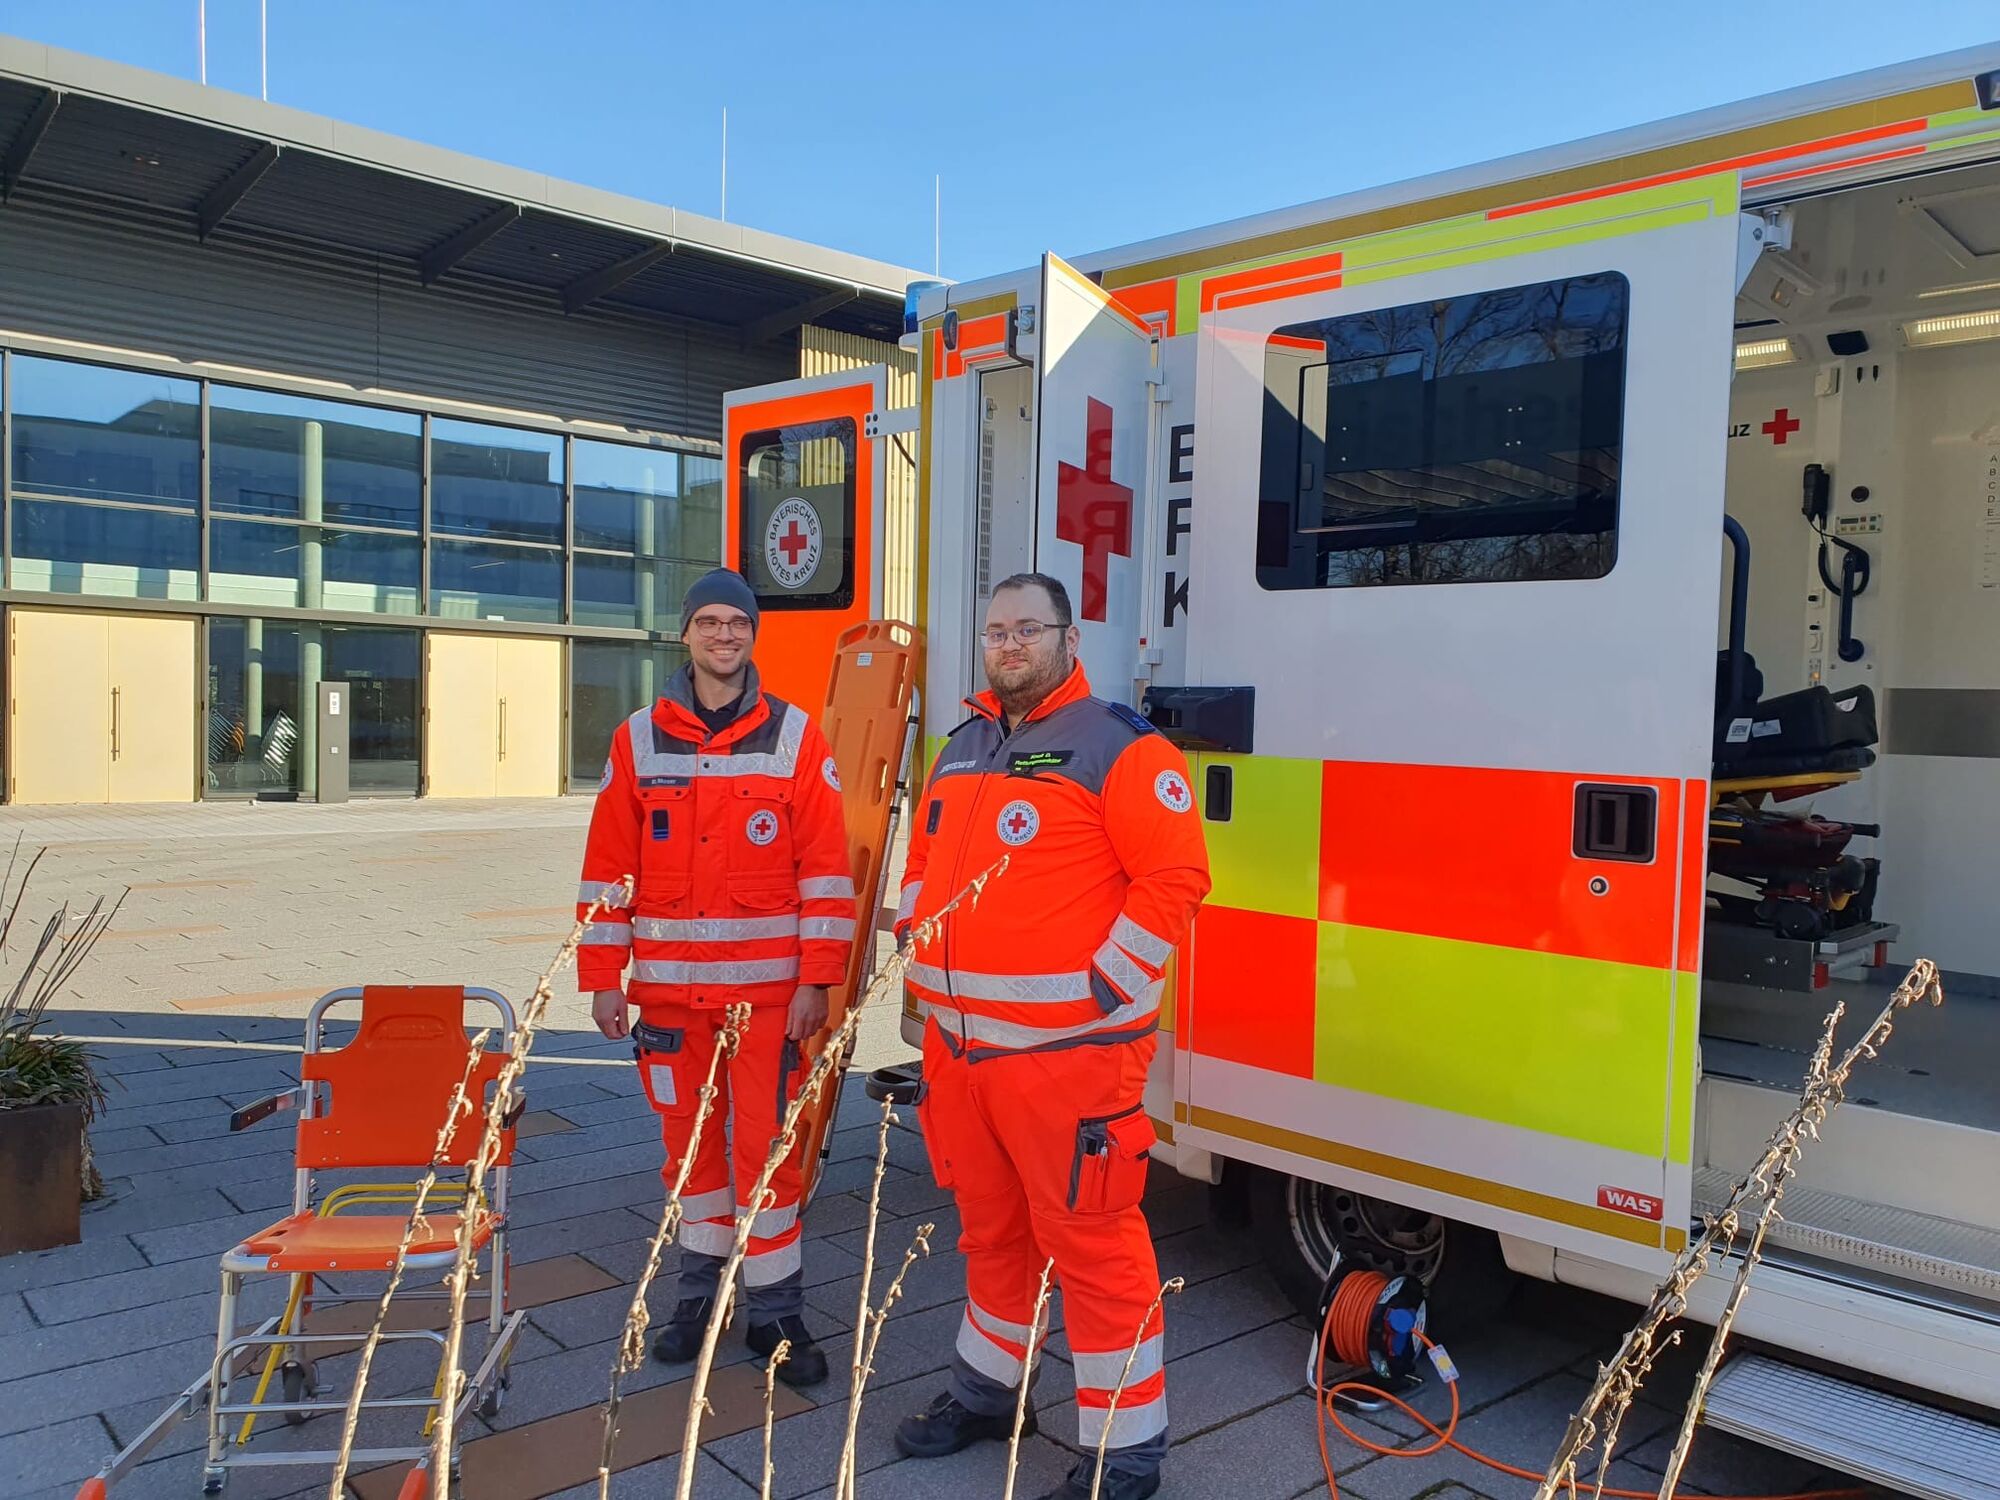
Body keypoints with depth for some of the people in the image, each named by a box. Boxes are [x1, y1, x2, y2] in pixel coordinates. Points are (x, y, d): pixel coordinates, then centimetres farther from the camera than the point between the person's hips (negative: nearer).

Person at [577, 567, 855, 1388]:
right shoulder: (638, 740, 4)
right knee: (688, 1142, 13)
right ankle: (702, 1292, 30)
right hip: (668, 990, 2)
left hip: (768, 989, -2)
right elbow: (608, 868, 5)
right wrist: (602, 979, 1)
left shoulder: (795, 737, -2)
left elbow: (826, 869, -4)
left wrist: (816, 981, -8)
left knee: (767, 1149, 0)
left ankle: (775, 1311, 15)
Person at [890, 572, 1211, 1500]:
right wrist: (916, 950, 14)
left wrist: (1106, 990, -16)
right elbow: (926, 860, 25)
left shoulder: (1119, 747, -9)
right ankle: (986, 1389, 40)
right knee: (990, 1229, 22)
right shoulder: (962, 749, 15)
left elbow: (1174, 879, -13)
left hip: (1068, 1049, -7)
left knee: (1091, 1239, 0)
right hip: (956, 1043, 7)